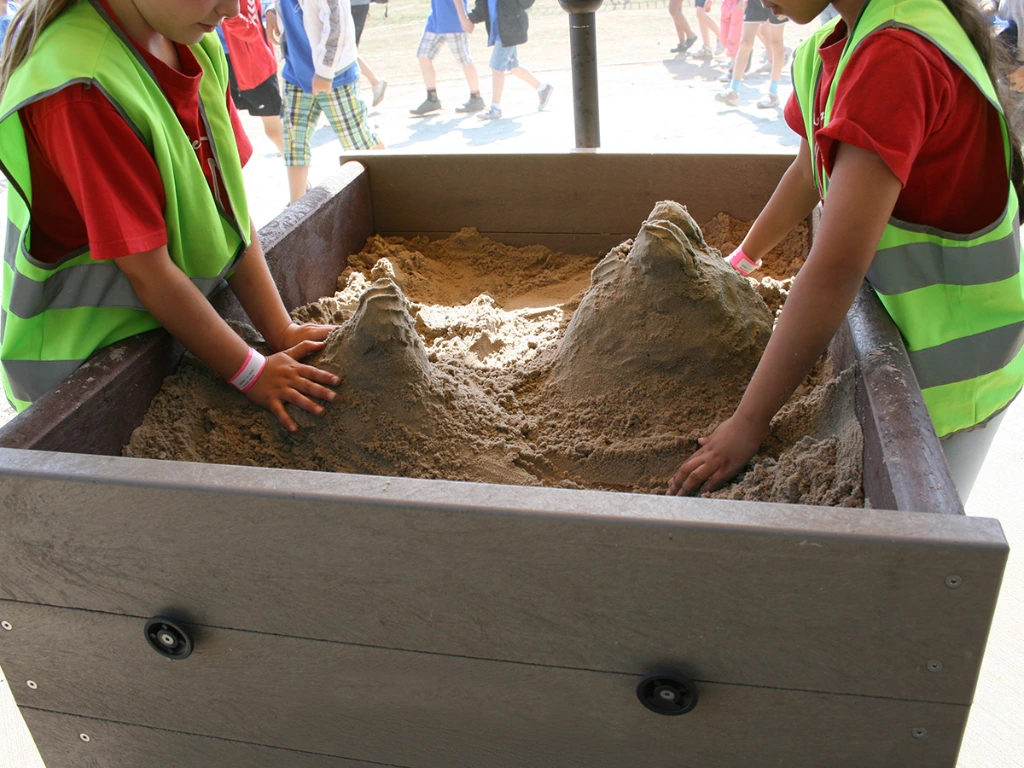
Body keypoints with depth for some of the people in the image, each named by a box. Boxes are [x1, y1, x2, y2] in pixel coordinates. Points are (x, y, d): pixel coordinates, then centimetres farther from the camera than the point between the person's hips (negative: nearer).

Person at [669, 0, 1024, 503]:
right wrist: (743, 258, 26)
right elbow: (810, 172, 17)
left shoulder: (896, 56, -30)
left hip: (953, 349, -8)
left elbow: (837, 268, -33)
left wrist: (749, 420, -29)